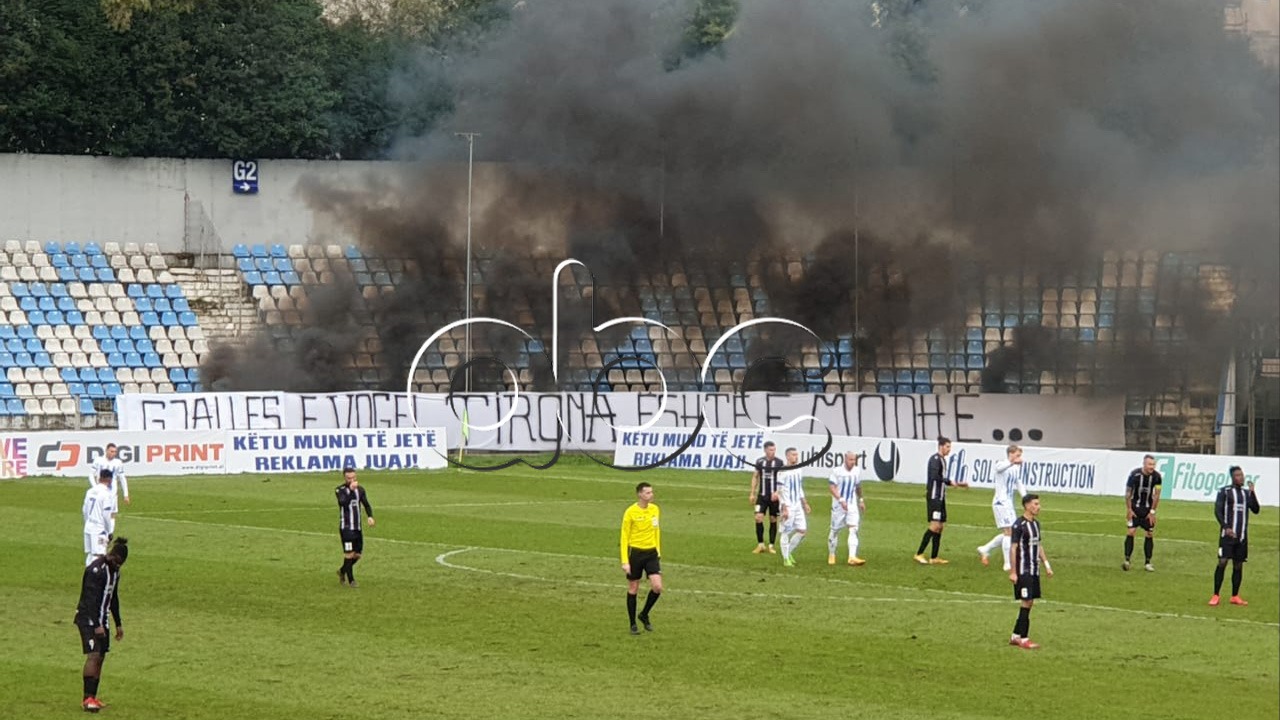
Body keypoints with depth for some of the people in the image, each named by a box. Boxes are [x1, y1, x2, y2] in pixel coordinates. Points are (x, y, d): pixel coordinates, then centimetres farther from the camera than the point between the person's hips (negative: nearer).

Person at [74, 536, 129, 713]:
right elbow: (91, 599, -23)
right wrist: (96, 625, -27)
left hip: (101, 619, 9)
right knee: (93, 655, -17)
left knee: (100, 658, 7)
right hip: (88, 618, -9)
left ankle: (92, 697, 12)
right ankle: (88, 698, -19)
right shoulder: (96, 570, -19)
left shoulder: (114, 570, 10)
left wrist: (118, 624, 23)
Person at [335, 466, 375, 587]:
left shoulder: (360, 490, 8)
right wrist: (351, 489, -33)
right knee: (349, 553, -9)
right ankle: (350, 580, -2)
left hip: (357, 527, 6)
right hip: (346, 527, -6)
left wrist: (370, 516, -5)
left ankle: (342, 571, 32)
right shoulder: (340, 490, -9)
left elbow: (366, 505, 12)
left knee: (357, 554, 9)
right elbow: (343, 503, -26)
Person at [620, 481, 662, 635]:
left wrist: (658, 552, 15)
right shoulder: (630, 512, -11)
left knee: (657, 587, -8)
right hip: (635, 552, -4)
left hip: (651, 553, 4)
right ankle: (633, 624, 16)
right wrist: (625, 561, -13)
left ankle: (644, 615, 15)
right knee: (633, 589, 5)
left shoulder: (655, 509, 4)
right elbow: (624, 537, -9)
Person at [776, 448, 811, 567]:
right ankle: (786, 559, 7)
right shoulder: (783, 472, -13)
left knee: (802, 530, 4)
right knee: (786, 532, -2)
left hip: (798, 505, 7)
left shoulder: (798, 470, 11)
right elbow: (781, 491, -15)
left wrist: (805, 504, 20)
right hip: (788, 506, -7)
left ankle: (789, 552, 20)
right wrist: (784, 508, -19)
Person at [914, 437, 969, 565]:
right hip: (934, 497, -10)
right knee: (935, 525, -14)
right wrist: (949, 482, -23)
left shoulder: (942, 460, 17)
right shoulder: (935, 459, -12)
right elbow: (934, 476, -25)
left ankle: (934, 558, 11)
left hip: (940, 498, 10)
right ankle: (919, 554, -10)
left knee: (940, 526, 8)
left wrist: (958, 484, 22)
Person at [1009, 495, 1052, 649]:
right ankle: (1023, 639, -5)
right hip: (1023, 571, -8)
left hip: (1034, 570, 8)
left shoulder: (1036, 523, 12)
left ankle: (1015, 636, 16)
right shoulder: (1019, 525, -12)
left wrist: (1046, 565, 16)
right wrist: (1012, 572, -16)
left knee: (1029, 602, 9)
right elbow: (1013, 548, -14)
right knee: (1026, 602, -9)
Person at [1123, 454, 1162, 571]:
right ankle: (1127, 560, -9)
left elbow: (1156, 495, -4)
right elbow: (1128, 492, -7)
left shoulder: (1156, 476, -12)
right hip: (1135, 506, -2)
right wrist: (1129, 509, -8)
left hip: (1148, 509, 2)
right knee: (1131, 531, -12)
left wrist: (1152, 511, -6)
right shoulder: (1134, 475, -17)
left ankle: (1147, 563, 9)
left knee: (1150, 534, 1)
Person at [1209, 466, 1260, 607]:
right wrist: (1226, 527, -19)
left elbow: (1256, 510, 5)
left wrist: (1252, 493, -7)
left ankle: (1235, 596, 16)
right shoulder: (1225, 491, -2)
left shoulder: (1246, 493, 13)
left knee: (1238, 565, 7)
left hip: (1242, 536, 5)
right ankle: (1216, 596, -7)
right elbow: (1217, 511, -7)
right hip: (1227, 534, -5)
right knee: (1222, 562, -12)